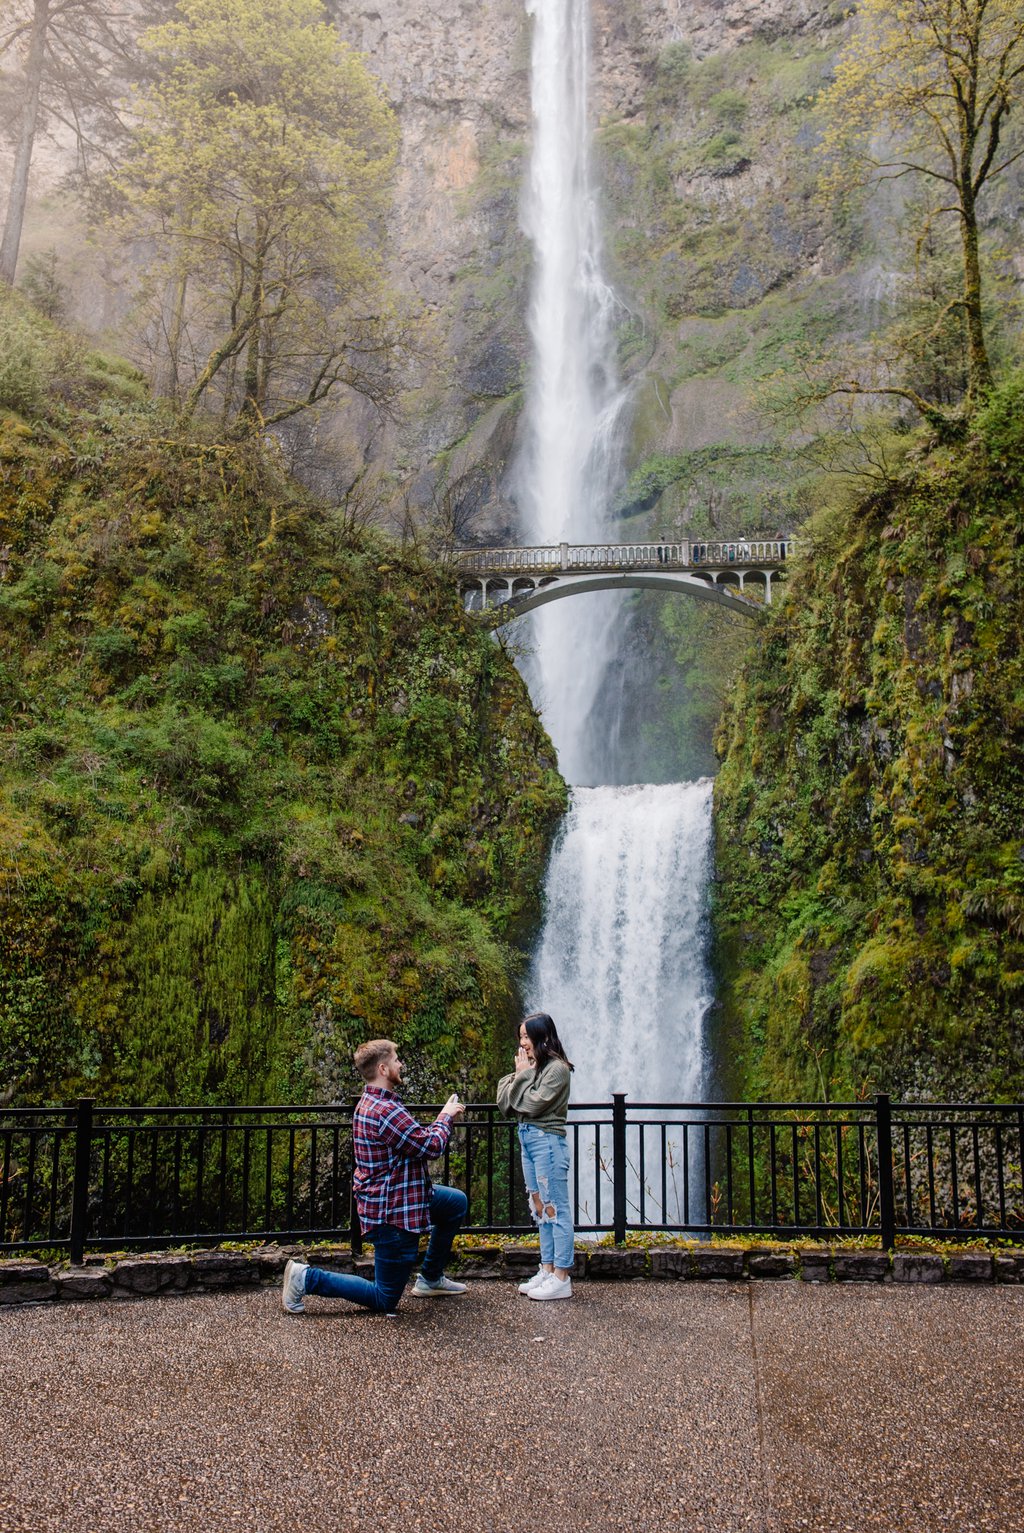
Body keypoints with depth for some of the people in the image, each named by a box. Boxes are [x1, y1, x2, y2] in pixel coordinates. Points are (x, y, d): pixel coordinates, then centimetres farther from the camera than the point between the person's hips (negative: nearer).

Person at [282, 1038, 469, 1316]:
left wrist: (443, 1118, 9)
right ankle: (307, 1278, 2)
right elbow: (431, 1147, -22)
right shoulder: (386, 1111, -28)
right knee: (385, 1301, 2)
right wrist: (446, 1116, -6)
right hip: (392, 1213, -11)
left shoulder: (370, 1103, 7)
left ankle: (430, 1279, 31)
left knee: (457, 1202, 24)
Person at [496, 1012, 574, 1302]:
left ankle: (562, 1278, -1)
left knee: (555, 1209, -4)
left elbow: (532, 1104, -17)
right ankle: (547, 1270, 19)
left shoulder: (557, 1068, -11)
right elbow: (504, 1101, 7)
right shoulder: (531, 1066, 13)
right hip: (527, 1139, 9)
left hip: (547, 1141, -9)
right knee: (540, 1209, 12)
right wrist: (520, 1075, -4)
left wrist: (524, 1074, -7)